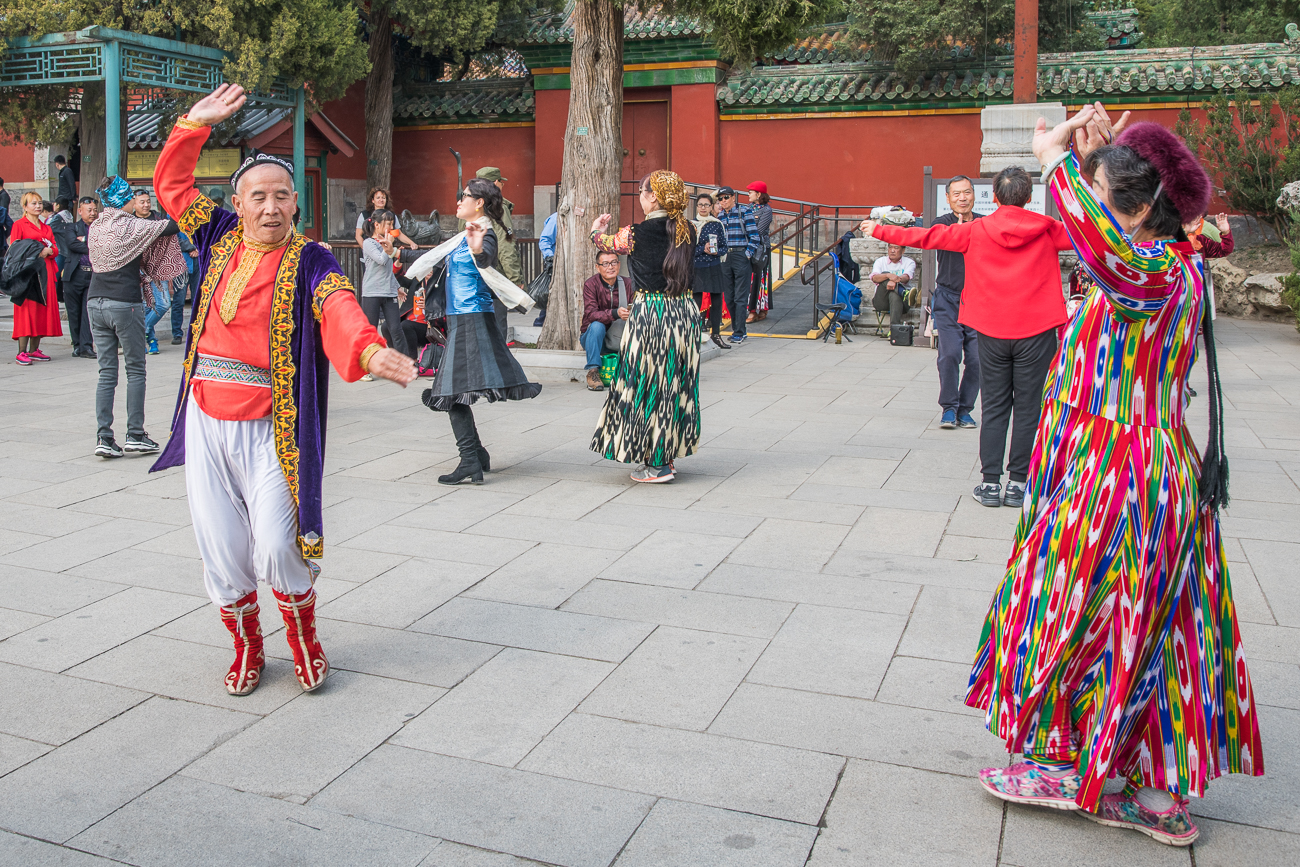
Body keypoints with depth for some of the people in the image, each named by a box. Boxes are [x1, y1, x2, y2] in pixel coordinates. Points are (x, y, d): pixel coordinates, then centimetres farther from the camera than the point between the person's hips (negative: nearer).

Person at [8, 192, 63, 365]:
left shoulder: (46, 228, 20)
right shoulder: (19, 225, 3)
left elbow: (55, 249, 14)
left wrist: (49, 251, -6)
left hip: (45, 271, 6)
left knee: (43, 308, 3)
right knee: (26, 309, -11)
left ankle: (34, 350, 9)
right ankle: (22, 352, -11)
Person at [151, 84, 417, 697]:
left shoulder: (309, 262, -5)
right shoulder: (219, 237, 9)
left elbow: (339, 309, -25)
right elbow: (171, 184, 20)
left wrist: (368, 350, -46)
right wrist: (195, 123, 10)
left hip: (270, 427, -4)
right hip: (206, 421, 4)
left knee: (277, 548, -9)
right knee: (221, 549, 7)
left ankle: (304, 640, 20)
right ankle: (246, 648, 30)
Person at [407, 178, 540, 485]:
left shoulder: (484, 235, -12)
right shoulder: (465, 235, 17)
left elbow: (486, 260, -36)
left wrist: (478, 250, -56)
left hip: (472, 319, -10)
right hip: (459, 319, 10)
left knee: (453, 390, -15)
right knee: (453, 391, 13)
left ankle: (470, 462, -16)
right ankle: (477, 455, 20)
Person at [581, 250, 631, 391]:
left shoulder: (626, 284, -2)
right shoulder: (591, 284, -12)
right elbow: (590, 314, -26)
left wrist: (632, 313, -34)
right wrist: (615, 313, -42)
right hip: (592, 337, -3)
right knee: (597, 325, -34)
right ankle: (593, 372, -24)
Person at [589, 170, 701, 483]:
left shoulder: (638, 234, -11)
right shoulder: (687, 230, 2)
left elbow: (605, 243, 9)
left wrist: (597, 229, 33)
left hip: (651, 312, -5)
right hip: (685, 311, 6)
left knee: (650, 384, 4)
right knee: (676, 385, 14)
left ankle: (657, 464, 6)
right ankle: (668, 455, 24)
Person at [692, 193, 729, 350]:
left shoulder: (717, 224, 6)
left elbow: (724, 247, 8)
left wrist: (716, 251, -13)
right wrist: (703, 249, -16)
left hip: (714, 267, 3)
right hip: (697, 268, -3)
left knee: (717, 300, 6)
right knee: (697, 301, -7)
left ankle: (716, 333, 18)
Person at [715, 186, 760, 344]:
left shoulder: (744, 212, -3)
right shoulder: (720, 215, 13)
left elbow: (754, 236, -6)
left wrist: (747, 254, -11)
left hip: (741, 256, -6)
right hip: (725, 258, 6)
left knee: (740, 296, -6)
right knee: (728, 297, 6)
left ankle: (739, 332, -4)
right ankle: (737, 329, 17)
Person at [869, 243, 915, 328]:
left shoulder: (910, 262, 13)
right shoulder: (880, 261, 15)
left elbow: (906, 278, -11)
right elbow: (874, 278, -8)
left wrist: (895, 280, -35)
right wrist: (888, 275, -30)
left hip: (902, 301, -1)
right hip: (882, 301, 1)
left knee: (894, 295, -38)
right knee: (884, 274, -22)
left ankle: (894, 327, -56)